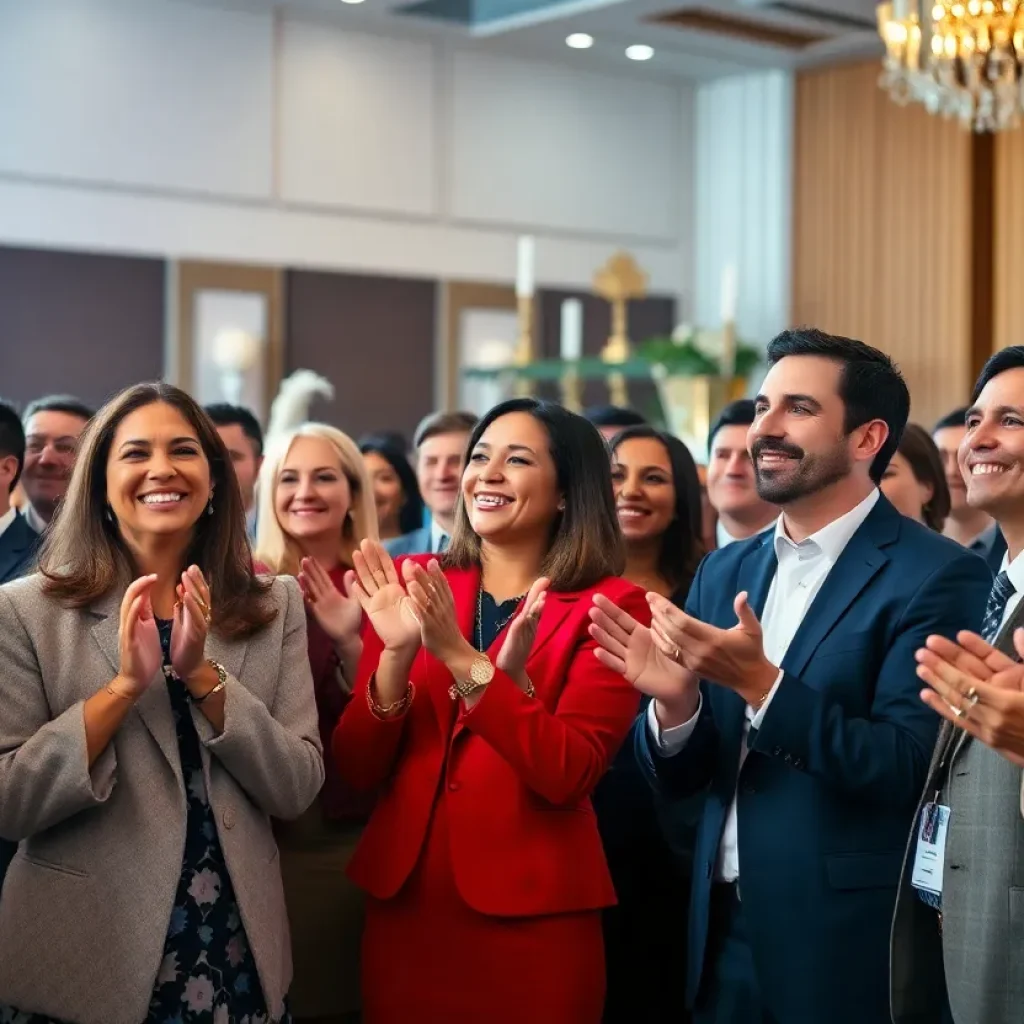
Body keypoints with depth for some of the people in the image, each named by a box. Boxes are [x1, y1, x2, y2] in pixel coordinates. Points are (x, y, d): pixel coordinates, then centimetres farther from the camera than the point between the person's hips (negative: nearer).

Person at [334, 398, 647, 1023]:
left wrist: (462, 660, -23)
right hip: (403, 905, 3)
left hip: (531, 916, -3)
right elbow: (358, 769, -1)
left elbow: (568, 776, -16)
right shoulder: (410, 588, 3)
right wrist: (397, 654, -16)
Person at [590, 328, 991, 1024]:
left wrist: (760, 683, -26)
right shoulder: (725, 571, 8)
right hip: (724, 929, 6)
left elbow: (904, 769, -18)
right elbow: (679, 780, 7)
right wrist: (674, 702, -13)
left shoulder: (938, 575, -11)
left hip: (845, 942, -6)